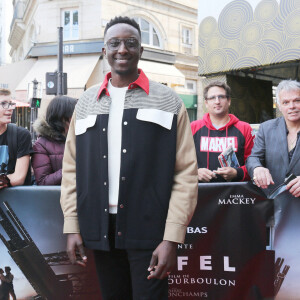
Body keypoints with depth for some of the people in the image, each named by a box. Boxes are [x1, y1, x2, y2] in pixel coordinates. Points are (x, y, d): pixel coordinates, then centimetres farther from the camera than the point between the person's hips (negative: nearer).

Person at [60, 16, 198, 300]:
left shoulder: (167, 101, 1)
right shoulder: (86, 102, 11)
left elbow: (186, 173, -4)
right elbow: (72, 168, 11)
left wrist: (171, 238, -11)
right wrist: (72, 226, 3)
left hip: (148, 230, -3)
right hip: (101, 231, 3)